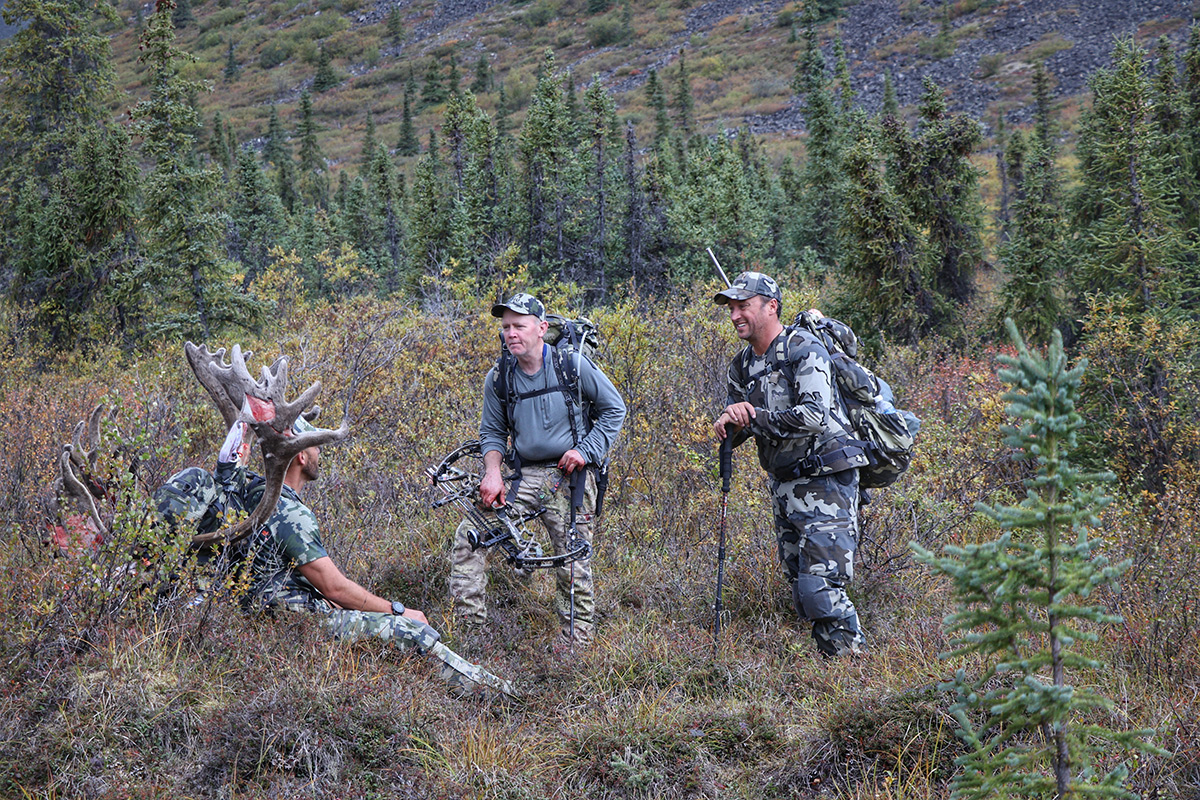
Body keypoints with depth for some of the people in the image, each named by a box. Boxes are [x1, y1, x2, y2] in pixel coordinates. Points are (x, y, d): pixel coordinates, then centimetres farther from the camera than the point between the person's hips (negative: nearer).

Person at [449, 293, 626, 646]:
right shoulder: (498, 378, 1)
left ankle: (579, 641, 11)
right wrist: (493, 472, -6)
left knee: (573, 565, -3)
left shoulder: (573, 364, -8)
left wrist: (586, 449, -9)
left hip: (569, 475, -3)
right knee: (469, 535, -10)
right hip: (524, 475, 4)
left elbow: (614, 409, 3)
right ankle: (467, 622, -2)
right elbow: (492, 432, 12)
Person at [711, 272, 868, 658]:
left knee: (820, 589, -15)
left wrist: (753, 417, -17)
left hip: (824, 484, -8)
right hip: (784, 487, 8)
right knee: (801, 591, 9)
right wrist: (728, 423, -11)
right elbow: (732, 430, 14)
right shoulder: (743, 365, 12)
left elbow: (814, 417, -24)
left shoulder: (804, 349, -13)